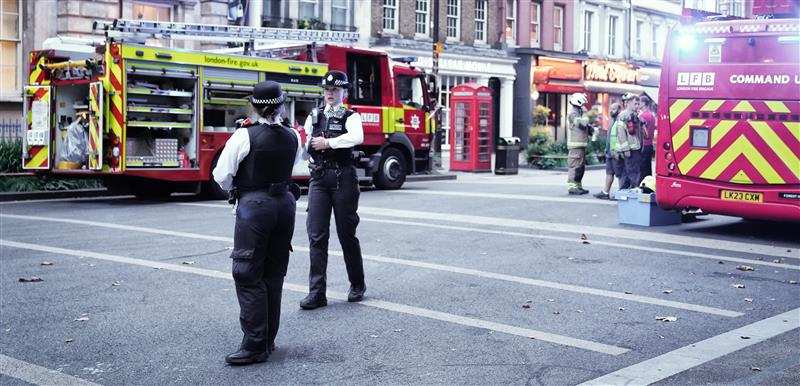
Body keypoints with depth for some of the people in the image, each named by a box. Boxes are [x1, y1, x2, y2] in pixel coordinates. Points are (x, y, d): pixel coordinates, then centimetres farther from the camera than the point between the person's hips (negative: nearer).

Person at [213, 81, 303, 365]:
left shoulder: (244, 136, -11)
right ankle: (268, 339, 22)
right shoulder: (293, 137, 3)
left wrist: (234, 189, 11)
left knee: (248, 276, -2)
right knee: (274, 274, 14)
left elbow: (221, 176, -8)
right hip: (285, 203, 6)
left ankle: (255, 345, -4)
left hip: (253, 206, -6)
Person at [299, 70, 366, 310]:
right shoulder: (314, 117, 15)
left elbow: (357, 137, -20)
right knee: (316, 235, -3)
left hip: (343, 178, -4)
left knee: (347, 233, 5)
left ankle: (357, 285, 22)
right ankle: (317, 292, -1)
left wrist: (328, 142, -18)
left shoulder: (350, 116, 0)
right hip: (318, 179, 4)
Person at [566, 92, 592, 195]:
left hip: (581, 145, 10)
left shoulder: (578, 113, 20)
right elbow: (582, 124, -21)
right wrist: (584, 113, -5)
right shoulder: (573, 113, -12)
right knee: (575, 166, -10)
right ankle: (572, 186, -9)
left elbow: (585, 127, 26)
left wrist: (591, 128, 7)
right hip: (576, 145, -10)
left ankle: (578, 186, 20)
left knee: (581, 167, 14)